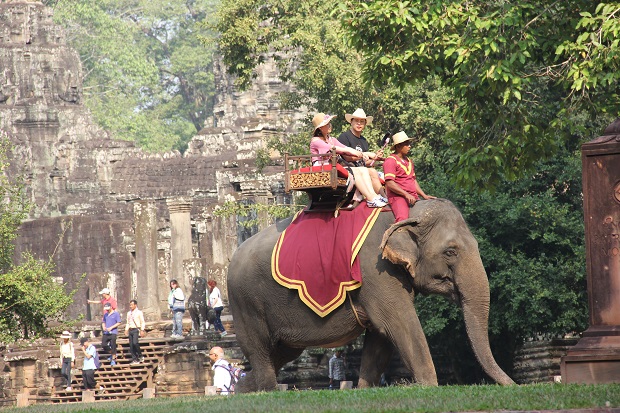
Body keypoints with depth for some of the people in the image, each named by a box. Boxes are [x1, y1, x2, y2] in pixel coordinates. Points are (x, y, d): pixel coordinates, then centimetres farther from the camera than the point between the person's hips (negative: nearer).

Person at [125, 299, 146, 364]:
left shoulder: (139, 313, -1)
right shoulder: (129, 313, 15)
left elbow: (142, 322, -1)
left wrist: (142, 330, -8)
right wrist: (126, 329, 8)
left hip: (136, 329, -6)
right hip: (130, 330, 6)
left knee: (135, 343, -22)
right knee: (131, 345, 1)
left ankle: (140, 356, -5)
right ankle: (134, 359, 6)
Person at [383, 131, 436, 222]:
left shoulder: (409, 161, 22)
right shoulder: (391, 161, -5)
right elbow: (389, 183, -14)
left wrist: (424, 196, 13)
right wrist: (406, 195, -21)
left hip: (412, 197, 8)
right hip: (397, 196, -8)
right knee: (403, 218, -33)